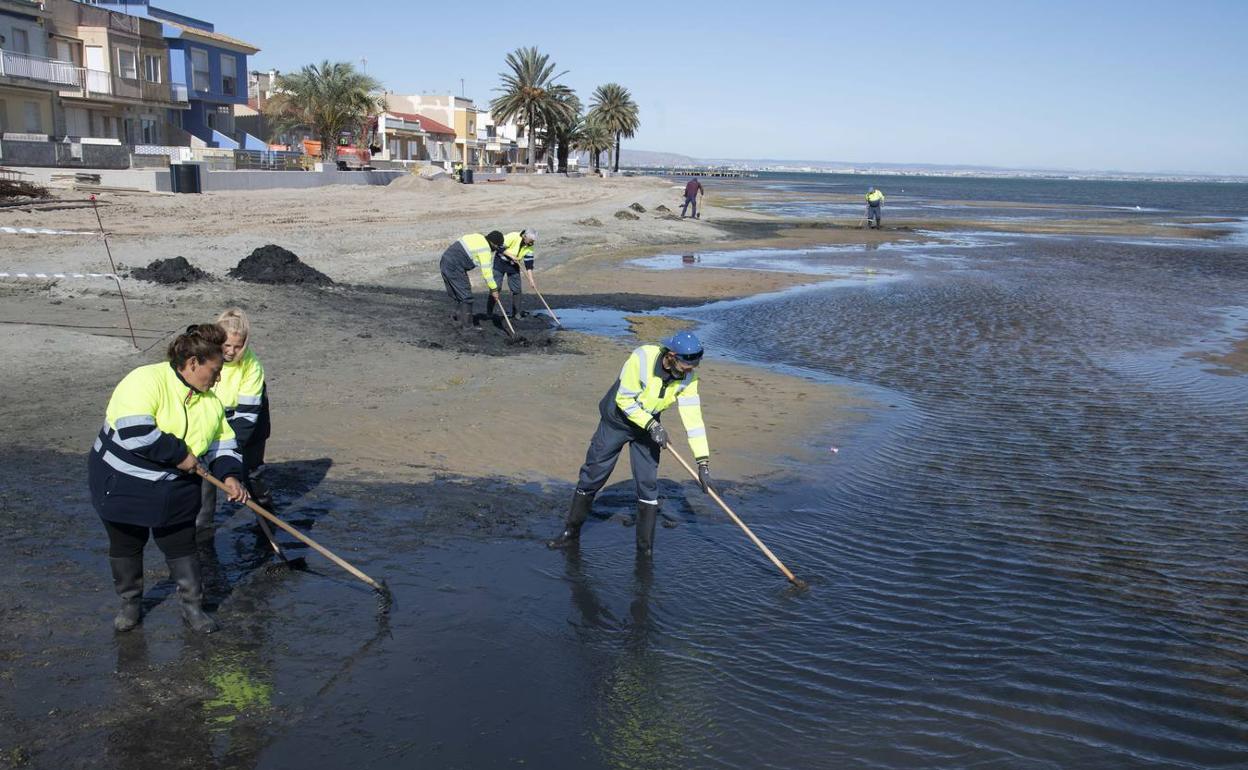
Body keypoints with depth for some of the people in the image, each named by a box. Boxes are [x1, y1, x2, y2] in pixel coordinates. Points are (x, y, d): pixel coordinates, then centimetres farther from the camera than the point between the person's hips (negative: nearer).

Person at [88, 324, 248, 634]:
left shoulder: (210, 400, 1)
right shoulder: (146, 381, -23)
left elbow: (223, 444, 8)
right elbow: (135, 432, -34)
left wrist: (229, 475, -10)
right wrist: (180, 454, -26)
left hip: (175, 492, 5)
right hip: (122, 484, -5)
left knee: (182, 547, 9)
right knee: (126, 547, 13)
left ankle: (192, 606, 22)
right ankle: (130, 603, 33)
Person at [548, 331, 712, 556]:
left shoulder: (687, 378, -18)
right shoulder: (642, 358, -32)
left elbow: (693, 418, -18)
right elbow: (624, 400, -24)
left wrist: (703, 462, -22)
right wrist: (652, 425, -29)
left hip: (649, 426, 3)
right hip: (616, 420, -3)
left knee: (648, 484, -3)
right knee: (591, 477, 6)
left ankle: (646, 548, 10)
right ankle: (571, 531, 26)